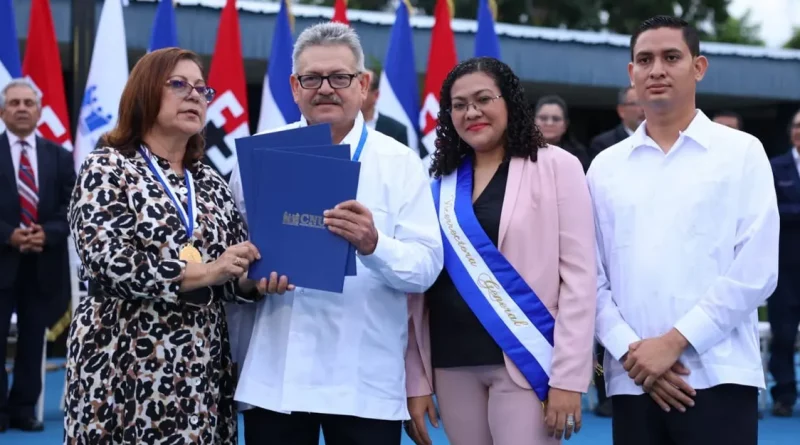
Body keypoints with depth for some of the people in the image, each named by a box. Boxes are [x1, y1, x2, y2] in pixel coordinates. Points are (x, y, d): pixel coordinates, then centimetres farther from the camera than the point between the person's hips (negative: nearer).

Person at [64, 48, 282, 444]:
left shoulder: (211, 184, 13)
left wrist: (254, 282, -10)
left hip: (201, 370, 5)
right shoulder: (107, 168, -2)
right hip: (125, 368, -4)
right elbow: (106, 263, -15)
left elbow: (230, 278, 13)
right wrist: (201, 273, -21)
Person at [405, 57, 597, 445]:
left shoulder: (555, 166, -1)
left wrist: (568, 376, -12)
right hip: (453, 365, 4)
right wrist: (416, 381, 5)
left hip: (526, 361, -4)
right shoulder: (440, 182, 10)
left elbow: (579, 275, -6)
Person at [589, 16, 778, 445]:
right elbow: (593, 278, 7)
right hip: (632, 381, 3)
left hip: (717, 378, -2)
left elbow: (756, 270, -5)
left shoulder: (742, 152, 3)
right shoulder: (606, 166, 11)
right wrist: (631, 351, -8)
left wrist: (674, 342, -11)